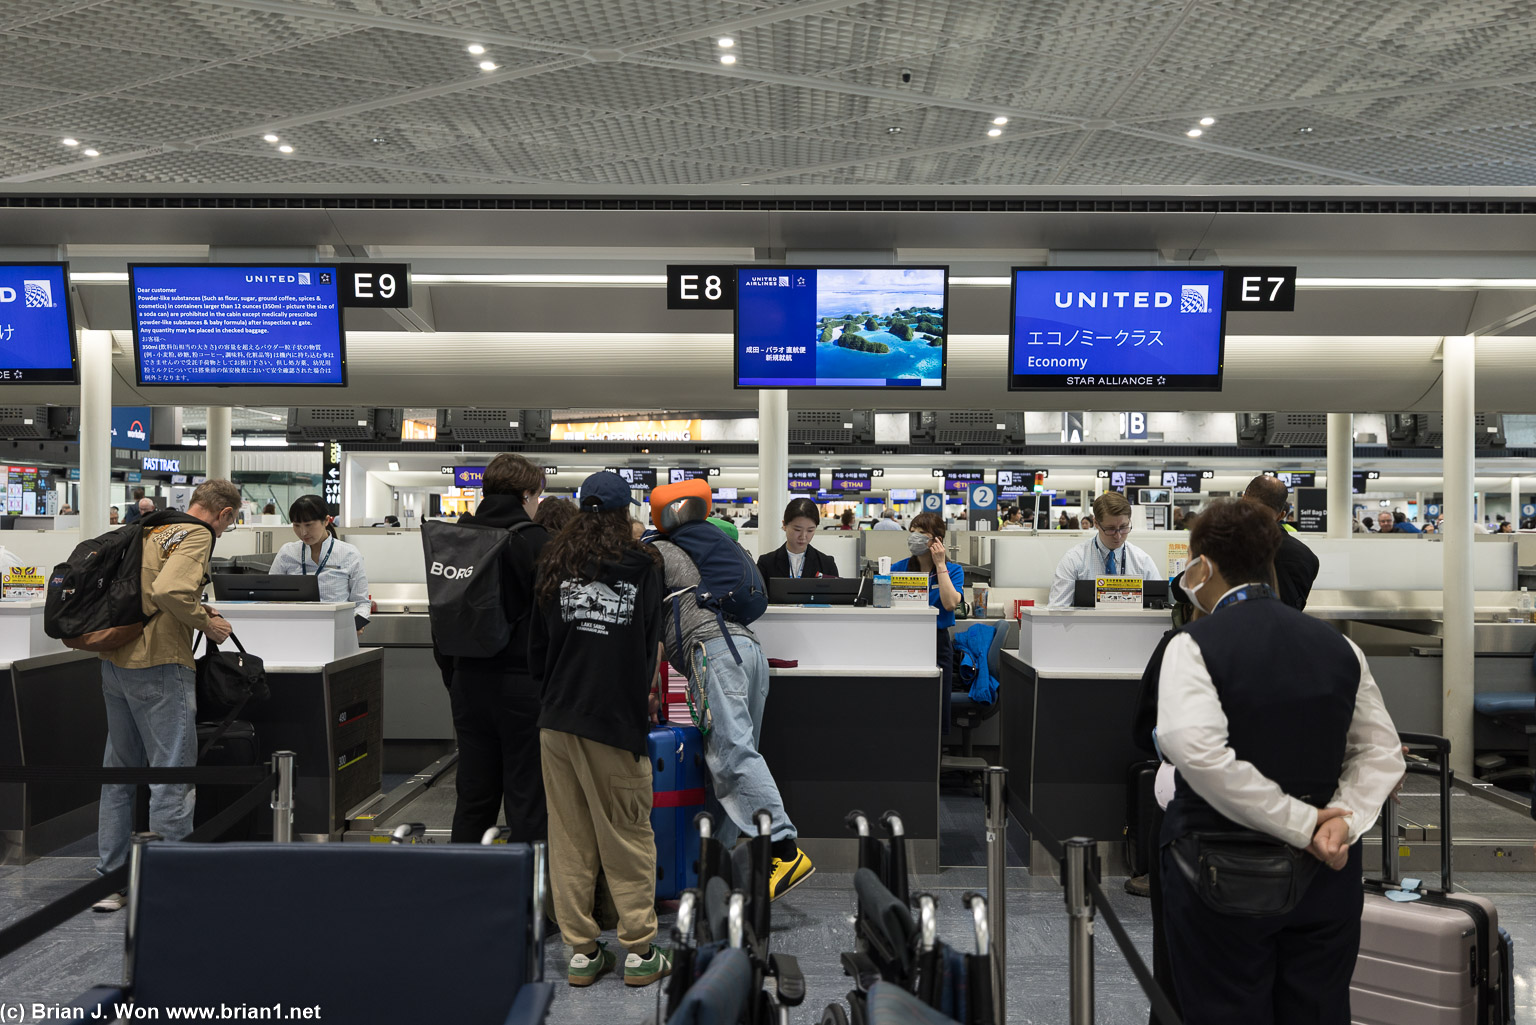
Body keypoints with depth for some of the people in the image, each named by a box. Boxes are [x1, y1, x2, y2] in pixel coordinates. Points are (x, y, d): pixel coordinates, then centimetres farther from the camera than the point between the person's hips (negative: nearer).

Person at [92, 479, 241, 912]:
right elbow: (168, 591, -26)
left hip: (115, 662, 9)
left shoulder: (152, 530, 15)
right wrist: (205, 622, -12)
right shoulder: (196, 535, -11)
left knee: (119, 771, 17)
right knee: (173, 775, -2)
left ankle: (109, 879, 26)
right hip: (157, 666, -9)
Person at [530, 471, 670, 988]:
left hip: (558, 718, 3)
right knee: (628, 837, 8)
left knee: (570, 839, 11)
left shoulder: (552, 565, 6)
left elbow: (535, 645, 11)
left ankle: (581, 951, 19)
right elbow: (650, 645, 6)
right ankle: (640, 951, 15)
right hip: (617, 719, -3)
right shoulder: (642, 566, 0)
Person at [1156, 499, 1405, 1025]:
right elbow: (1381, 751, 2)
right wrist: (1342, 820, -9)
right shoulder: (1338, 645, 4)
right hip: (1323, 875, 5)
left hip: (1224, 882, -5)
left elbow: (1196, 750, -27)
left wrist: (1303, 823, -19)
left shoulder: (1194, 646, -13)